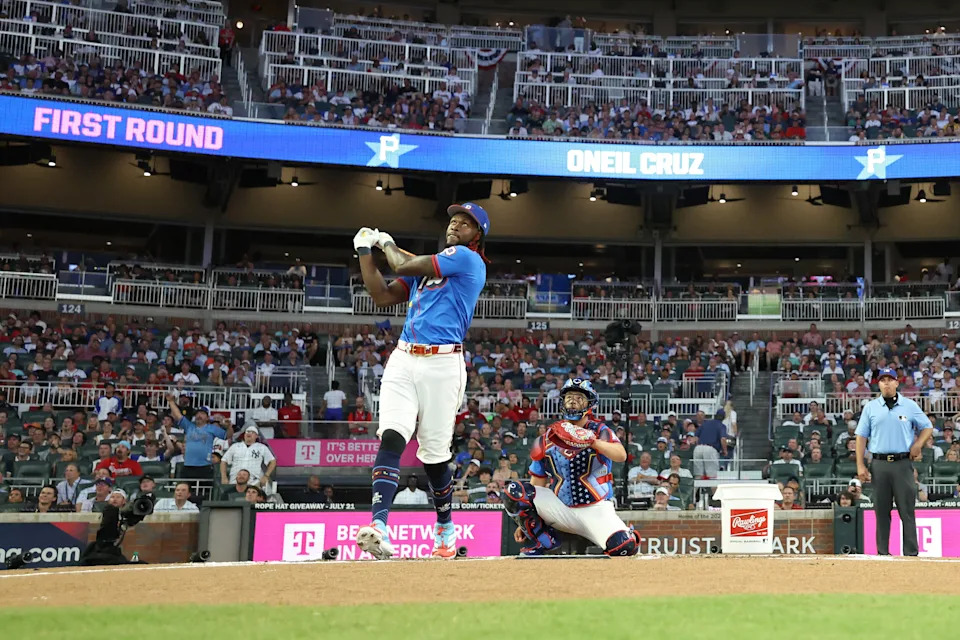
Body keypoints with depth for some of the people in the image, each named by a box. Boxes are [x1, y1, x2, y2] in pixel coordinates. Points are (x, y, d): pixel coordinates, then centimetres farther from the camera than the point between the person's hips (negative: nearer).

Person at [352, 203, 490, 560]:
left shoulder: (468, 259, -1)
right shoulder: (426, 268, 24)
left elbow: (404, 266, -6)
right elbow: (383, 297, 22)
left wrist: (388, 243, 15)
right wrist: (366, 252, 18)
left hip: (442, 364, -6)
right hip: (402, 360, 6)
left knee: (434, 456, 1)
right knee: (392, 438, -15)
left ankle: (445, 527, 24)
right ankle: (378, 528, -27)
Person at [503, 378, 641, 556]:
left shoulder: (599, 431, -3)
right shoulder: (547, 439, 6)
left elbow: (621, 455, -24)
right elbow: (537, 483, 11)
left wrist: (592, 440, -39)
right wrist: (525, 521, 8)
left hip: (595, 509, -3)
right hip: (559, 507, 3)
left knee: (625, 547, -28)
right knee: (513, 491, -18)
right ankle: (544, 540, -1)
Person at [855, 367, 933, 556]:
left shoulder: (910, 406, 6)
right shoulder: (870, 407, 7)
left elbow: (927, 427, 14)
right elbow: (861, 437, 5)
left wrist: (918, 444, -5)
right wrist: (860, 466, -2)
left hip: (903, 464, -1)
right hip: (879, 465, 1)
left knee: (907, 510, -2)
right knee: (882, 511, 5)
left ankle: (911, 553, 0)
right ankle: (882, 553, 10)